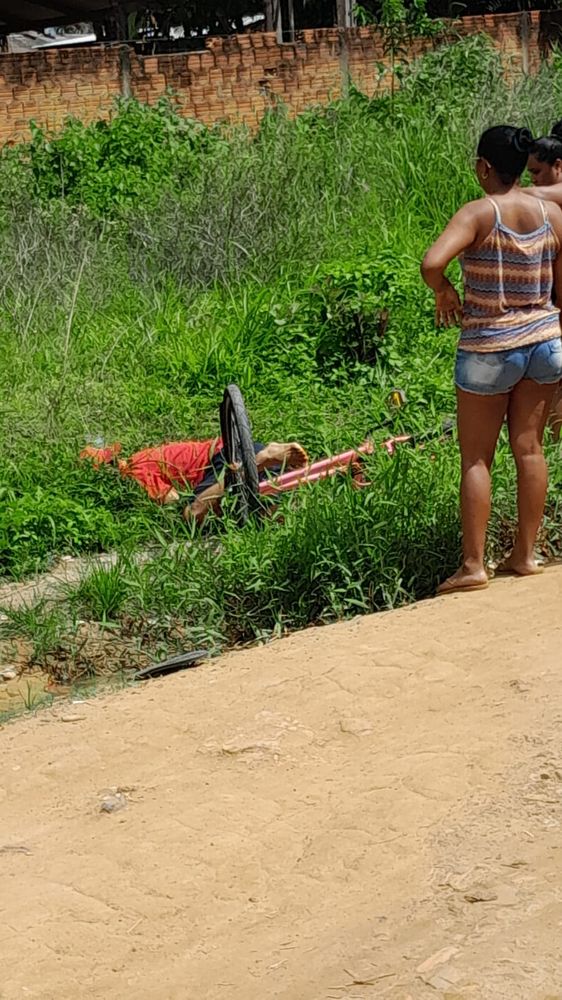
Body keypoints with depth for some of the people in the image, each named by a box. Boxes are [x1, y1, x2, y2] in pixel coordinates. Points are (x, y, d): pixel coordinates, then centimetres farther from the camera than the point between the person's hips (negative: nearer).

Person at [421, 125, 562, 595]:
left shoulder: (479, 213, -15)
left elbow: (432, 263, -30)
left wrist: (445, 292, -9)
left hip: (489, 351, -4)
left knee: (476, 458, 5)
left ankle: (473, 565, 7)